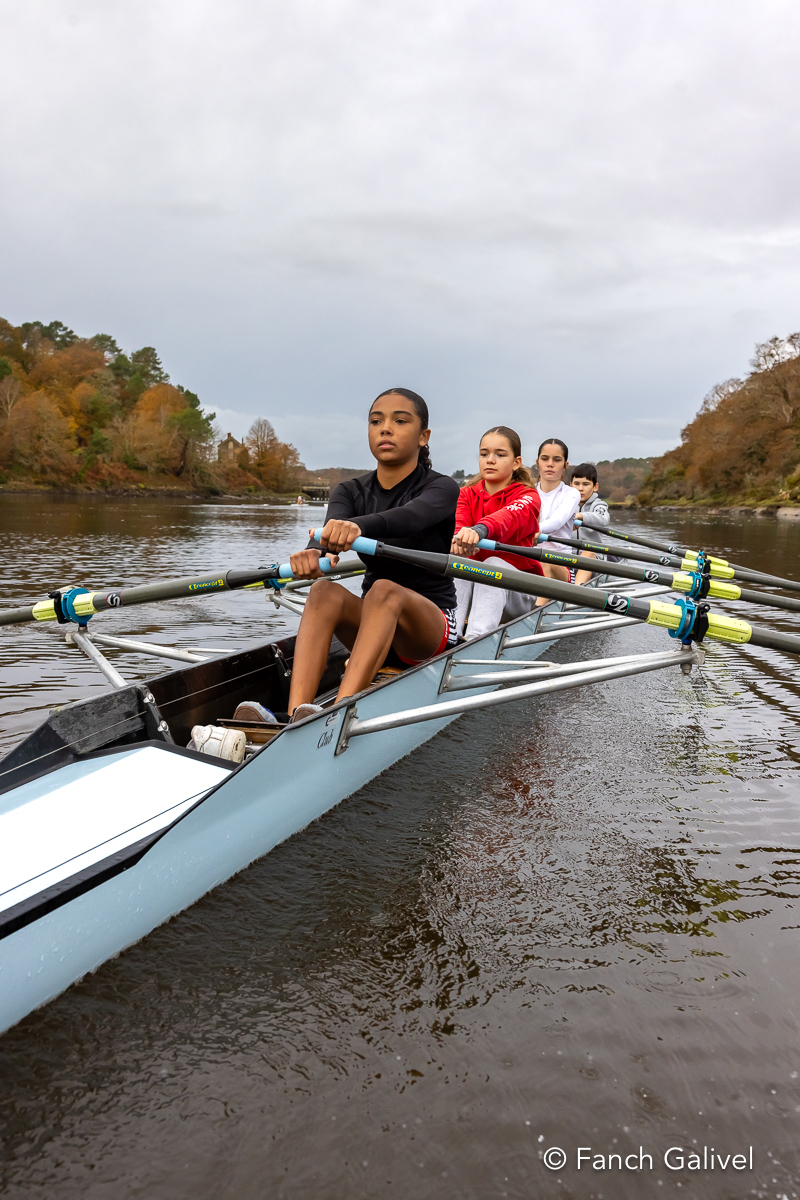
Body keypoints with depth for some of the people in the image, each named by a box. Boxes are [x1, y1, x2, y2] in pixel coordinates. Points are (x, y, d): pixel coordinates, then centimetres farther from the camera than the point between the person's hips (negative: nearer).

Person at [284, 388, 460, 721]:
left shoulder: (442, 488, -7)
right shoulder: (351, 492, 6)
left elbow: (410, 518, -32)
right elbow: (331, 527, -18)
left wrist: (358, 526, -54)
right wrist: (314, 552, -44)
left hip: (432, 626, -3)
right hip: (371, 625, 4)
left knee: (384, 590, -35)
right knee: (325, 591, -28)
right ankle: (294, 718, -47)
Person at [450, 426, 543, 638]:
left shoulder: (527, 496, -4)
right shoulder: (467, 494, 8)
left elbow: (511, 516, -30)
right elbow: (458, 525, -16)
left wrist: (480, 530, -54)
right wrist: (459, 540, -43)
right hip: (473, 585, 3)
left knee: (494, 564, -31)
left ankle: (477, 639, -50)